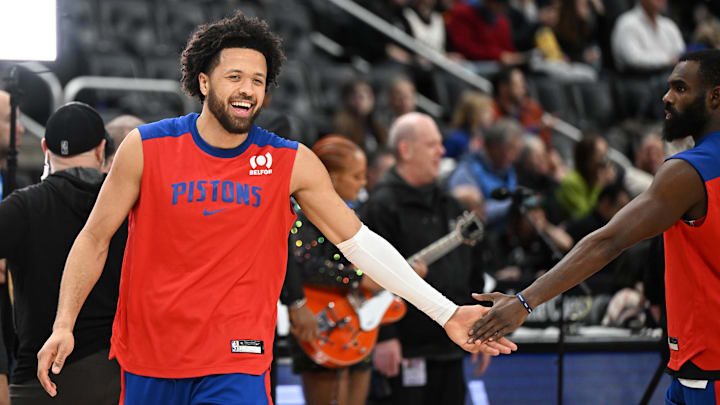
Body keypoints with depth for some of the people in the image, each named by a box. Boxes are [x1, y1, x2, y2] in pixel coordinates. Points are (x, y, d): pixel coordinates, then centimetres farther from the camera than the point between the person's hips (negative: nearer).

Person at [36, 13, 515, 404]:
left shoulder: (291, 162, -1)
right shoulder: (147, 148, -3)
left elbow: (359, 241, 3)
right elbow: (95, 239, 4)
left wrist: (447, 314, -2)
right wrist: (64, 325, -7)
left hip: (237, 364, -1)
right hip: (149, 360, 1)